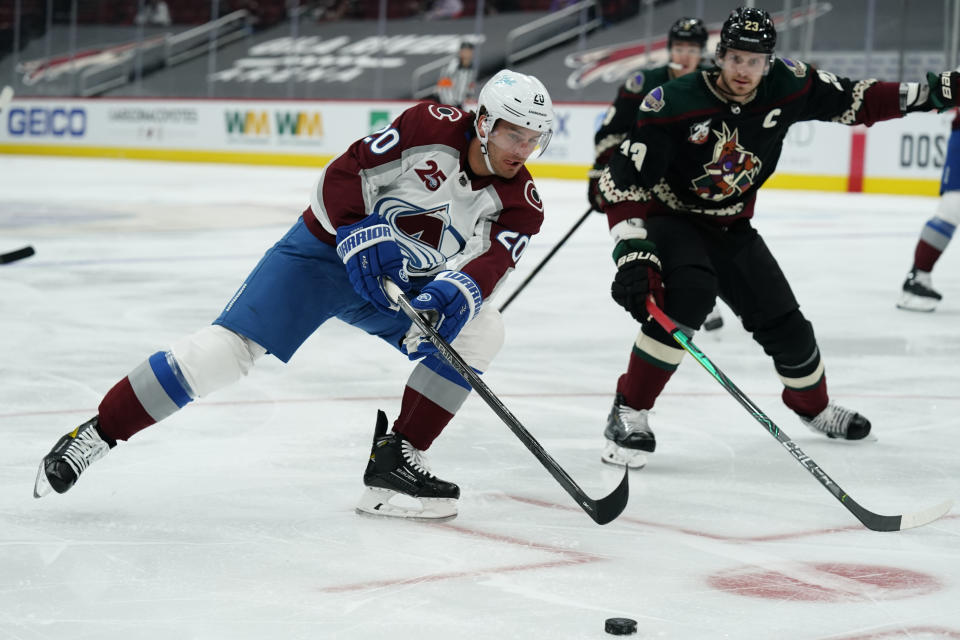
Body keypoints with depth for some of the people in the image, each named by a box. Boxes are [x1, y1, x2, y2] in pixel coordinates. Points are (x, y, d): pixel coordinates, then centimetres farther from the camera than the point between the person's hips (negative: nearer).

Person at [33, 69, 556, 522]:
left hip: (404, 283, 5)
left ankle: (394, 460, -11)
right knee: (227, 348, -19)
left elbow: (489, 264, -21)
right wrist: (361, 238, -28)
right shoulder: (431, 129, -19)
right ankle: (96, 434, -8)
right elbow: (340, 177, -17)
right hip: (327, 251, -5)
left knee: (480, 330, -16)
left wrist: (456, 291, -41)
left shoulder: (518, 202, -8)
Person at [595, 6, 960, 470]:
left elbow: (853, 102, 0)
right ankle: (628, 413, -25)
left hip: (729, 228, 5)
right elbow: (622, 183, -27)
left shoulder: (786, 87, -14)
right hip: (668, 220, -5)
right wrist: (633, 254, -35)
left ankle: (813, 406, 41)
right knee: (690, 293, -35)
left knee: (785, 323, 8)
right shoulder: (673, 105, -28)